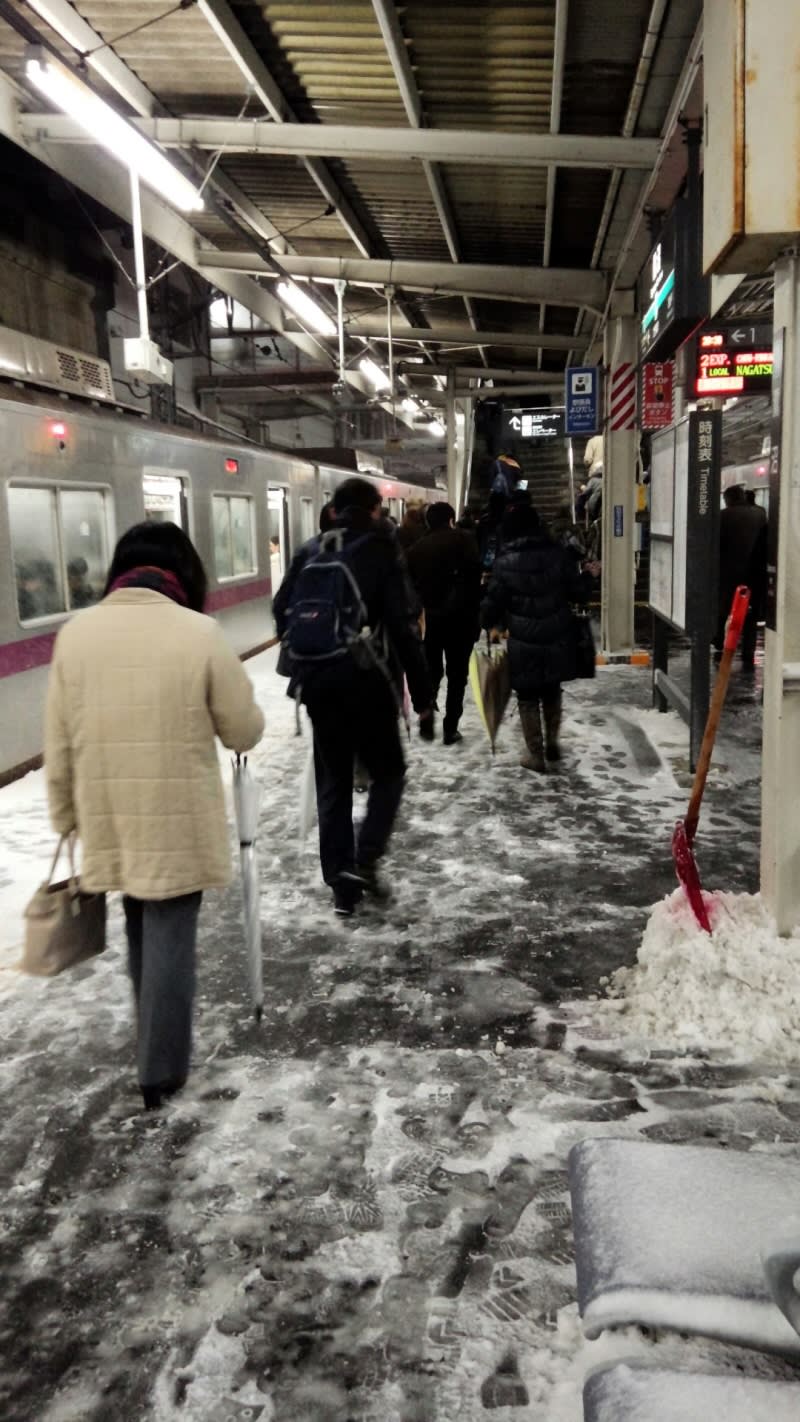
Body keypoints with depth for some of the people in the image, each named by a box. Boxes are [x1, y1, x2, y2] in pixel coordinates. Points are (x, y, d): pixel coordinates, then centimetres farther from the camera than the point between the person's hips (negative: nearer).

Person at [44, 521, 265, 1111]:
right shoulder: (199, 632, -13)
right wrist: (248, 718, 17)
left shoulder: (75, 633, -2)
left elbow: (59, 743, 3)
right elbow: (243, 732, -6)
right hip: (178, 823, -4)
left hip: (108, 819, 4)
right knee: (170, 937, 8)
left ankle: (156, 1045, 41)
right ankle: (162, 1070, 17)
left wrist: (66, 816, 15)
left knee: (141, 930, 23)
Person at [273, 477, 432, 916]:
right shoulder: (381, 551, -4)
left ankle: (342, 885, 15)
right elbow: (403, 628, -9)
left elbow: (283, 612, 11)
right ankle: (364, 860, -1)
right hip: (368, 684, -4)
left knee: (333, 784, 12)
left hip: (318, 685, 4)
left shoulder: (311, 551, 8)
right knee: (387, 773, 14)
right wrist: (422, 692, -4)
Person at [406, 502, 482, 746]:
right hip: (460, 616, -3)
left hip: (429, 617, 4)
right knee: (457, 674, 4)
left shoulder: (416, 548, 10)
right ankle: (450, 729, 3)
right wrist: (475, 612, -9)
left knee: (431, 672, 17)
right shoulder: (464, 540, -2)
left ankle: (426, 725, 16)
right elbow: (474, 575, -12)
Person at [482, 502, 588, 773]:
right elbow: (579, 592, -1)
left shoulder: (505, 562, -11)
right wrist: (586, 577, 22)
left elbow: (493, 601, -6)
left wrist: (490, 623, 15)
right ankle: (552, 743, 31)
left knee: (528, 698, 10)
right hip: (556, 639, 3)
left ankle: (535, 754, 13)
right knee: (552, 693, 22)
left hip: (523, 642, -3)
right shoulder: (558, 554, -5)